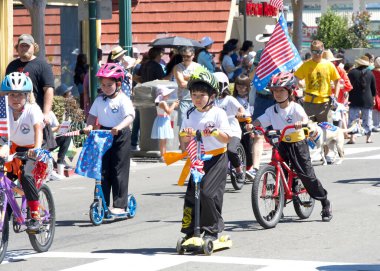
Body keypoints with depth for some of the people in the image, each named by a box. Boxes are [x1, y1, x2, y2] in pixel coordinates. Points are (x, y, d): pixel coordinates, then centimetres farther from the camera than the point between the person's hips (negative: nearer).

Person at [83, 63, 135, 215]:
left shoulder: (123, 100, -9)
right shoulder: (99, 100, 8)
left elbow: (130, 116, -20)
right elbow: (92, 115, 9)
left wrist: (119, 127, -37)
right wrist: (89, 126, -12)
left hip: (120, 136, -5)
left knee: (119, 171, -3)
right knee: (103, 171, 5)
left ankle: (120, 205, 1)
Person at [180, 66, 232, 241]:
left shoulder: (218, 113, -4)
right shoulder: (190, 115, 9)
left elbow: (226, 138, -9)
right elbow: (184, 141, 8)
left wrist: (215, 132, -28)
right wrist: (187, 135, -14)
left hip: (217, 159, -5)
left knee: (208, 192, -15)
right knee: (191, 192, 0)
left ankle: (212, 230, -3)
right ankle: (190, 231, 8)